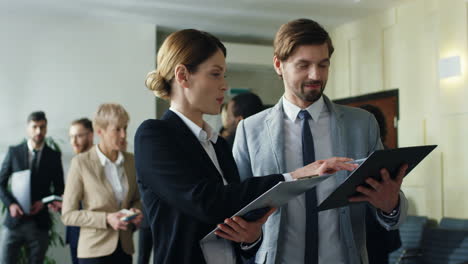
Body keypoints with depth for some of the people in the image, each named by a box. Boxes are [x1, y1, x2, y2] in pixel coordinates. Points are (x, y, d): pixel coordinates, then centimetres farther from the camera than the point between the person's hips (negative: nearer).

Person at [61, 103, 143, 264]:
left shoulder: (130, 160, 3)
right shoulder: (81, 162, -9)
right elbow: (68, 215, -8)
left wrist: (135, 211, -5)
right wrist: (106, 219, -19)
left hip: (125, 249, 4)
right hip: (95, 251, -4)